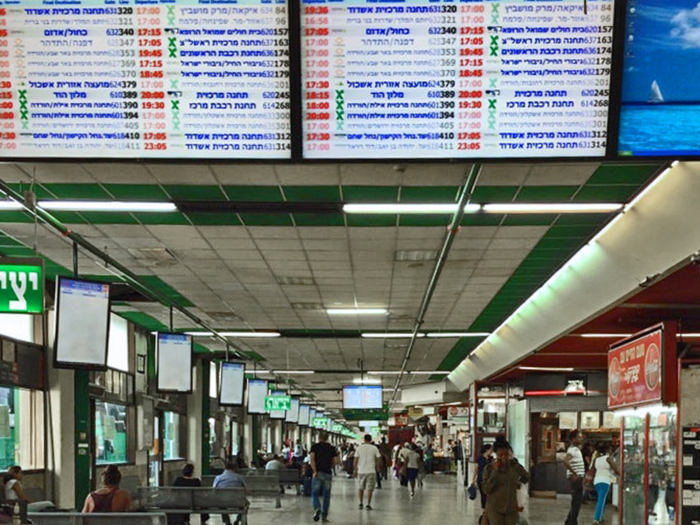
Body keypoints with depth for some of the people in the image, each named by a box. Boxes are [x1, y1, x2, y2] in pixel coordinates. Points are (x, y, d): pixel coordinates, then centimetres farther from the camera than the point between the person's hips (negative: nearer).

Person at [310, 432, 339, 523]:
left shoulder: (315, 446, 3)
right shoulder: (331, 448, 8)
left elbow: (312, 459, -12)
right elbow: (336, 461, 2)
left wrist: (315, 471, -13)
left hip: (318, 473, -2)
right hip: (328, 473, 2)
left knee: (315, 494, 6)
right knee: (326, 496, 9)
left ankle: (317, 508, -21)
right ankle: (324, 516, 9)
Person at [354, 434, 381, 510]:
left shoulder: (359, 447, 0)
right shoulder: (374, 448, -2)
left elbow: (356, 459, -1)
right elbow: (379, 458, 0)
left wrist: (355, 470, 7)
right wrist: (377, 467, 17)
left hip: (361, 471, 1)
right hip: (371, 471, -1)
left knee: (361, 488, 15)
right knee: (370, 488, 3)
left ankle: (361, 504, 18)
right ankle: (368, 505, -1)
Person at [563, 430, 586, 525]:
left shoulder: (576, 449, 16)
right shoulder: (572, 450, -15)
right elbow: (565, 461, -32)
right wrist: (574, 474, -26)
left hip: (578, 478, 10)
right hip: (576, 478, -10)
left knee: (576, 502, 15)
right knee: (577, 502, -6)